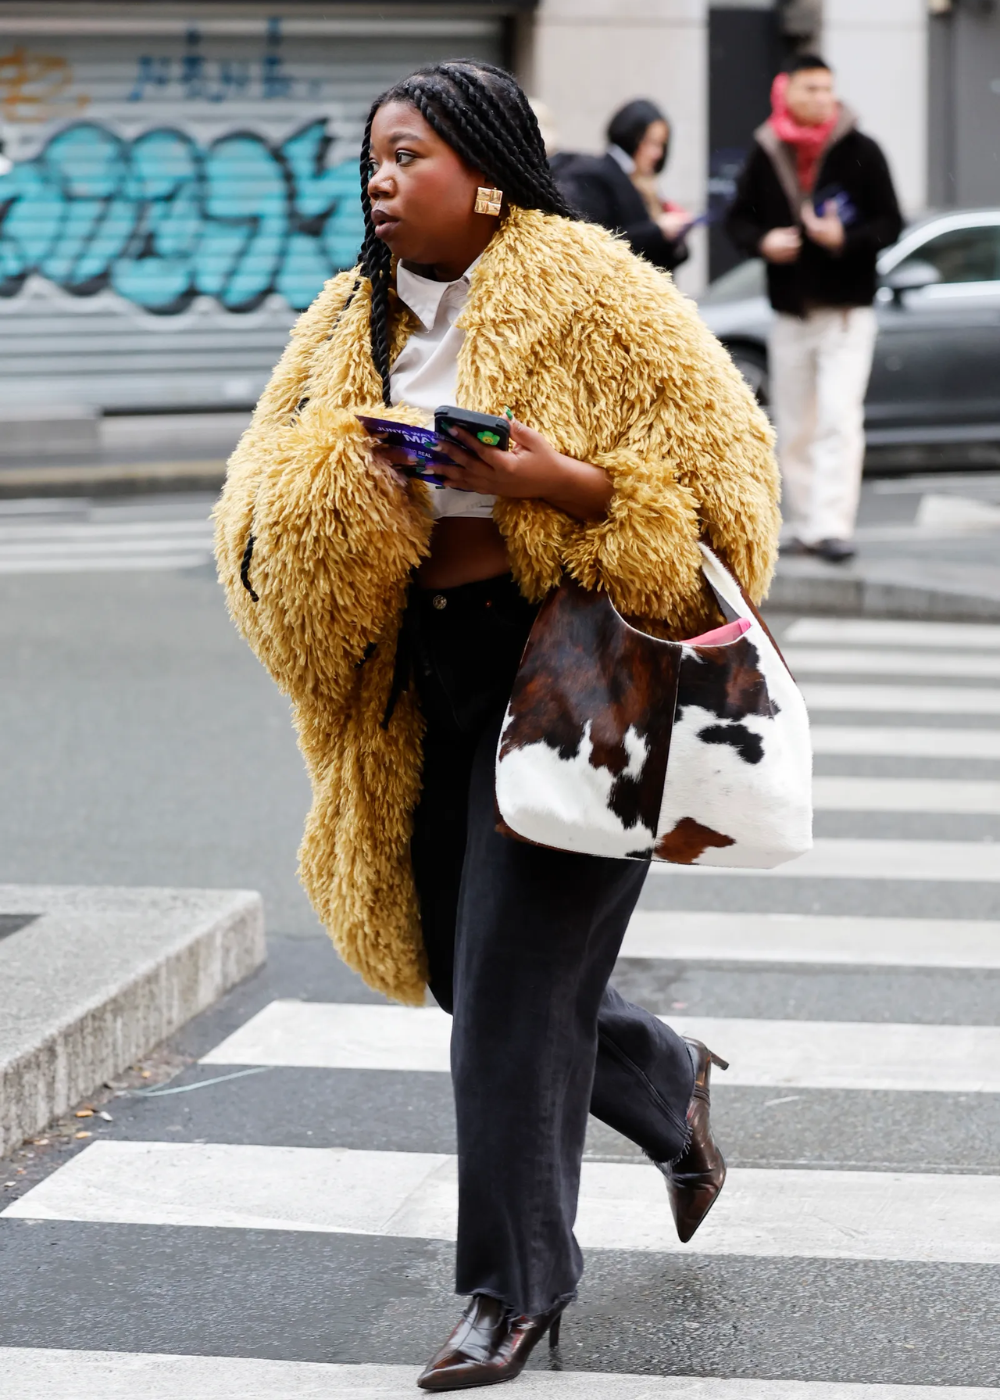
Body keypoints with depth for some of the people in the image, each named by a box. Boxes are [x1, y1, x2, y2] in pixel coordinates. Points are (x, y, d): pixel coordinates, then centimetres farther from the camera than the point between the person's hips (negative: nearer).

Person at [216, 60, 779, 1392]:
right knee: (465, 966, 13)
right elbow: (261, 492, 8)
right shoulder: (352, 322, 12)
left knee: (514, 980, -7)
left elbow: (719, 457, -11)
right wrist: (334, 486, -14)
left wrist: (557, 481, -23)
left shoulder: (589, 291, -8)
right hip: (426, 680, 7)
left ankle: (516, 1288, 5)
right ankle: (668, 1084, 41)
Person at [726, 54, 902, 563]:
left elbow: (890, 224, -2)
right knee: (794, 427, 8)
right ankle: (803, 525, 18)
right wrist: (762, 241, -10)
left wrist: (845, 238, -20)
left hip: (847, 310, -3)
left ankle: (833, 526, -17)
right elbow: (738, 218, 12)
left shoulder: (860, 152, -2)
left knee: (839, 420, -14)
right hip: (790, 311, 4)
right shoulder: (765, 154, 6)